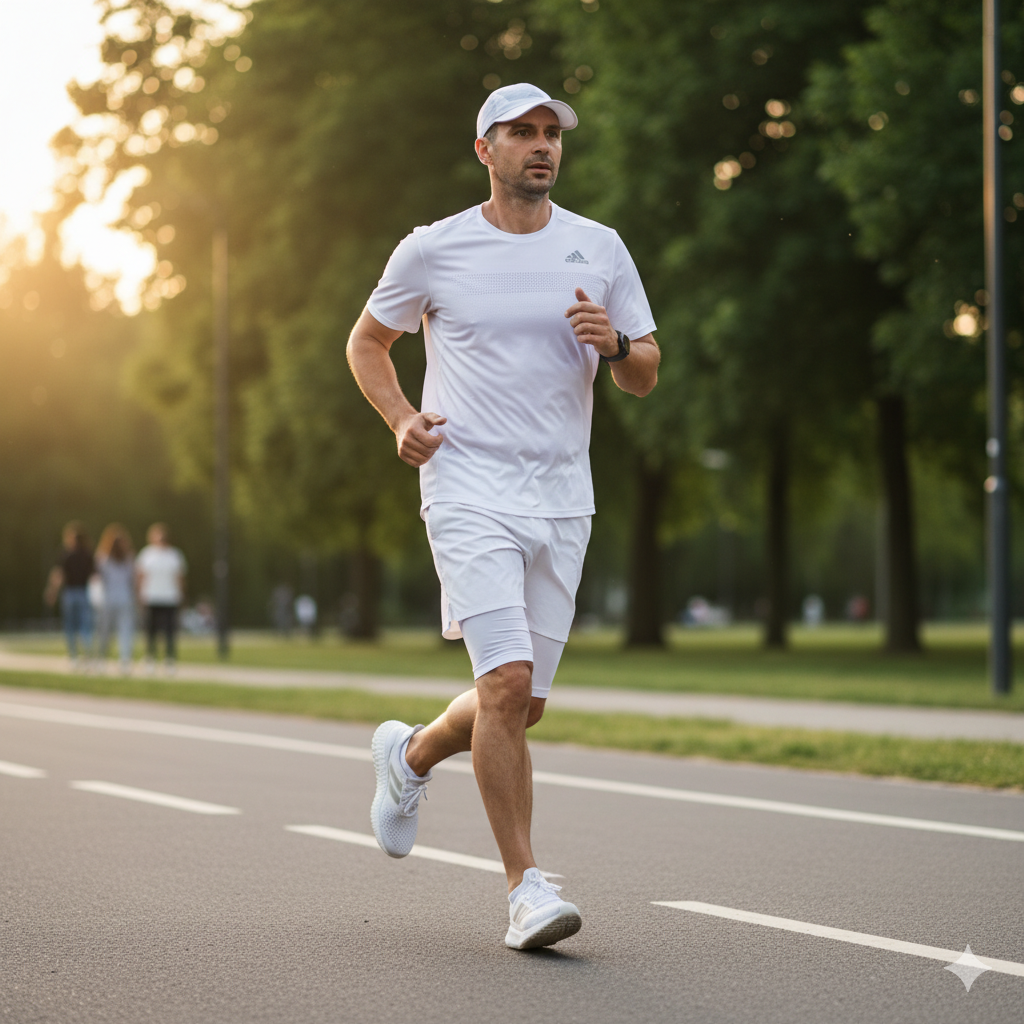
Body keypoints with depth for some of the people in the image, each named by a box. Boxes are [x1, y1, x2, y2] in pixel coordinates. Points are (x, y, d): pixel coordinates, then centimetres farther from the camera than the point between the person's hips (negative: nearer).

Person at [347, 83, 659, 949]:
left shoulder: (600, 249, 8)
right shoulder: (433, 251, 1)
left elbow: (646, 376, 12)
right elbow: (367, 341, 15)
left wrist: (613, 344, -11)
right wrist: (401, 418, -2)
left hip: (562, 498, 4)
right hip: (468, 491, -4)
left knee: (524, 705, 8)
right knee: (507, 683, -17)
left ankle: (410, 755, 39)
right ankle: (526, 886, -9)